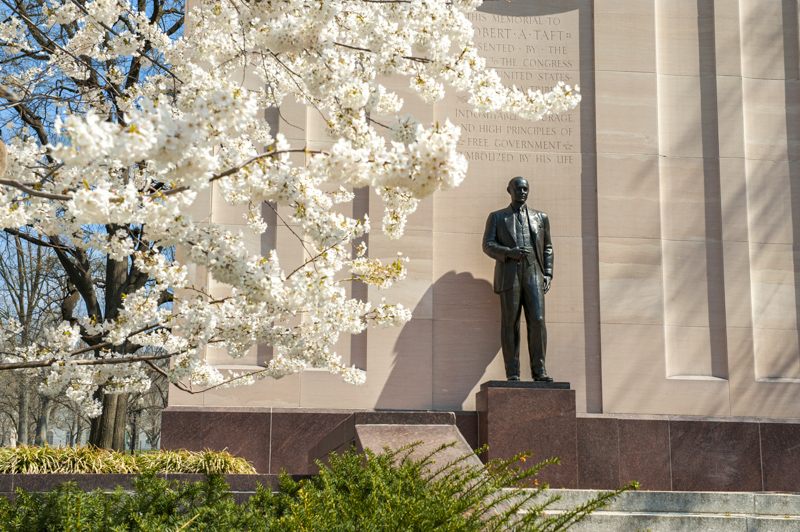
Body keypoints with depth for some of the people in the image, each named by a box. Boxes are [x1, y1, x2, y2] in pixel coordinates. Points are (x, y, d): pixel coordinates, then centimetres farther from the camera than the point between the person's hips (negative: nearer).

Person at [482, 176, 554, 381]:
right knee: (510, 324, -3)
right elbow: (488, 245, 4)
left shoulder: (540, 217, 20)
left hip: (533, 274, 1)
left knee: (537, 320, -10)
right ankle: (512, 372, 0)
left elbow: (547, 247, 20)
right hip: (509, 275, -1)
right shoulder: (497, 217, 15)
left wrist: (548, 273, 6)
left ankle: (539, 369, -7)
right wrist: (509, 252, -13)